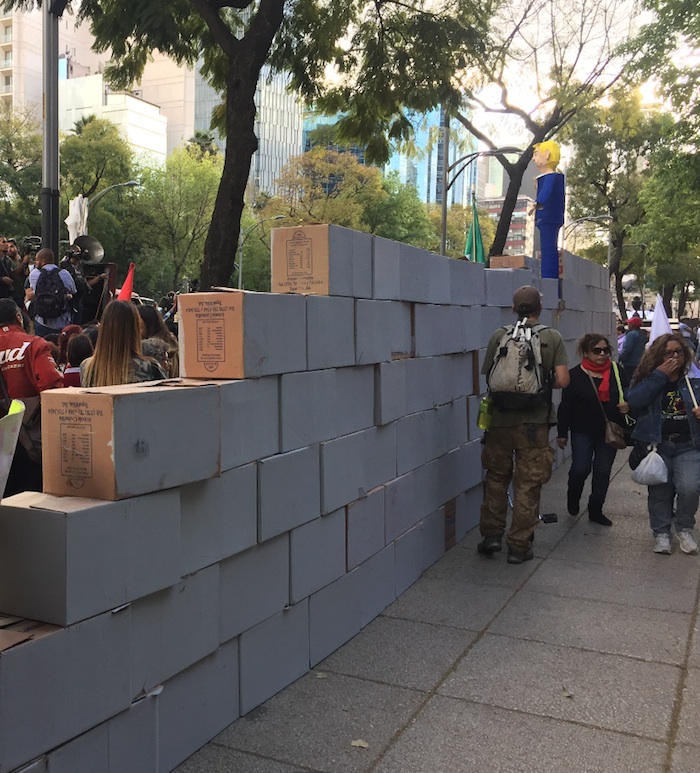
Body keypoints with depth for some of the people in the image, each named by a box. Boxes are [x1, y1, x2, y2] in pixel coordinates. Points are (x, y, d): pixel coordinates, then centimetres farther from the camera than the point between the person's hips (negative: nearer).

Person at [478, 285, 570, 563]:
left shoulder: (499, 336, -3)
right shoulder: (552, 337, -3)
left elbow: (488, 376, 1)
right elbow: (562, 380, -8)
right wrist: (543, 384, 12)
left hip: (501, 418, 1)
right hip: (534, 422, -1)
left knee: (496, 477, 17)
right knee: (528, 484, 7)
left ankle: (492, 534, 19)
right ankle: (519, 546, 12)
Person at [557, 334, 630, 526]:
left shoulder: (617, 372, -1)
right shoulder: (575, 375, -9)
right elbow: (566, 406, -6)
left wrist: (627, 405, -13)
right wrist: (562, 433, -5)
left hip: (609, 432, 3)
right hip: (583, 432, -3)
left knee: (603, 472, 9)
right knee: (580, 469, -6)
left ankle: (595, 511, 23)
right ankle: (573, 498, 26)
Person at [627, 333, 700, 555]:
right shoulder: (648, 379, 2)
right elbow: (633, 400, -17)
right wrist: (660, 376, -17)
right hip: (657, 444, 0)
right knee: (659, 491, 6)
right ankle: (662, 533, 25)